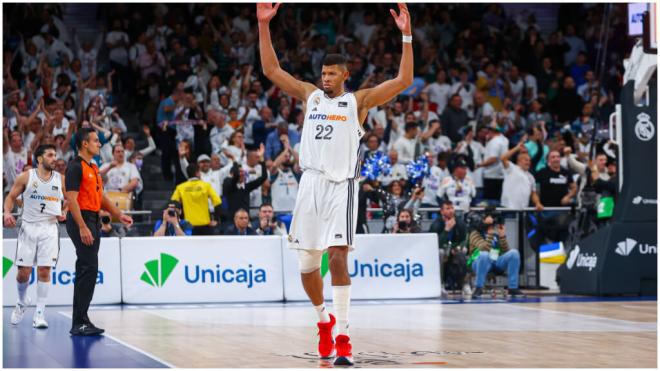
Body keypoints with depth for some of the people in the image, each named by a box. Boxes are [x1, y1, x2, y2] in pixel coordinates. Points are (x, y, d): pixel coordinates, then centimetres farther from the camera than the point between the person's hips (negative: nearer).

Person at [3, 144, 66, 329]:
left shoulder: (60, 179, 5)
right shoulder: (25, 177, 0)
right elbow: (11, 197, 5)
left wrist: (64, 213, -5)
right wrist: (7, 212, -13)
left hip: (49, 228, 1)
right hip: (29, 227, -1)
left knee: (44, 271, -6)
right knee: (23, 271, -1)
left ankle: (39, 314, -1)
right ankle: (22, 302, 29)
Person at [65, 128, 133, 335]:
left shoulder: (93, 168, 18)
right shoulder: (76, 167, -11)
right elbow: (72, 199, -18)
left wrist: (119, 215, 18)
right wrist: (82, 227, -24)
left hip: (92, 221, 10)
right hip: (81, 221, -10)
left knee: (86, 271, 10)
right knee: (89, 268, -14)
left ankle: (80, 321, 13)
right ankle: (79, 323, -13)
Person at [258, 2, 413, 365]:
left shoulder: (359, 100, 4)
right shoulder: (310, 94, 14)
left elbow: (403, 80, -4)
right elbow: (271, 69, 13)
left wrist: (406, 36, -11)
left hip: (341, 186, -4)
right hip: (310, 184, 4)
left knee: (338, 257, -16)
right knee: (306, 263, 7)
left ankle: (342, 337, -13)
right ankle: (324, 319, 31)